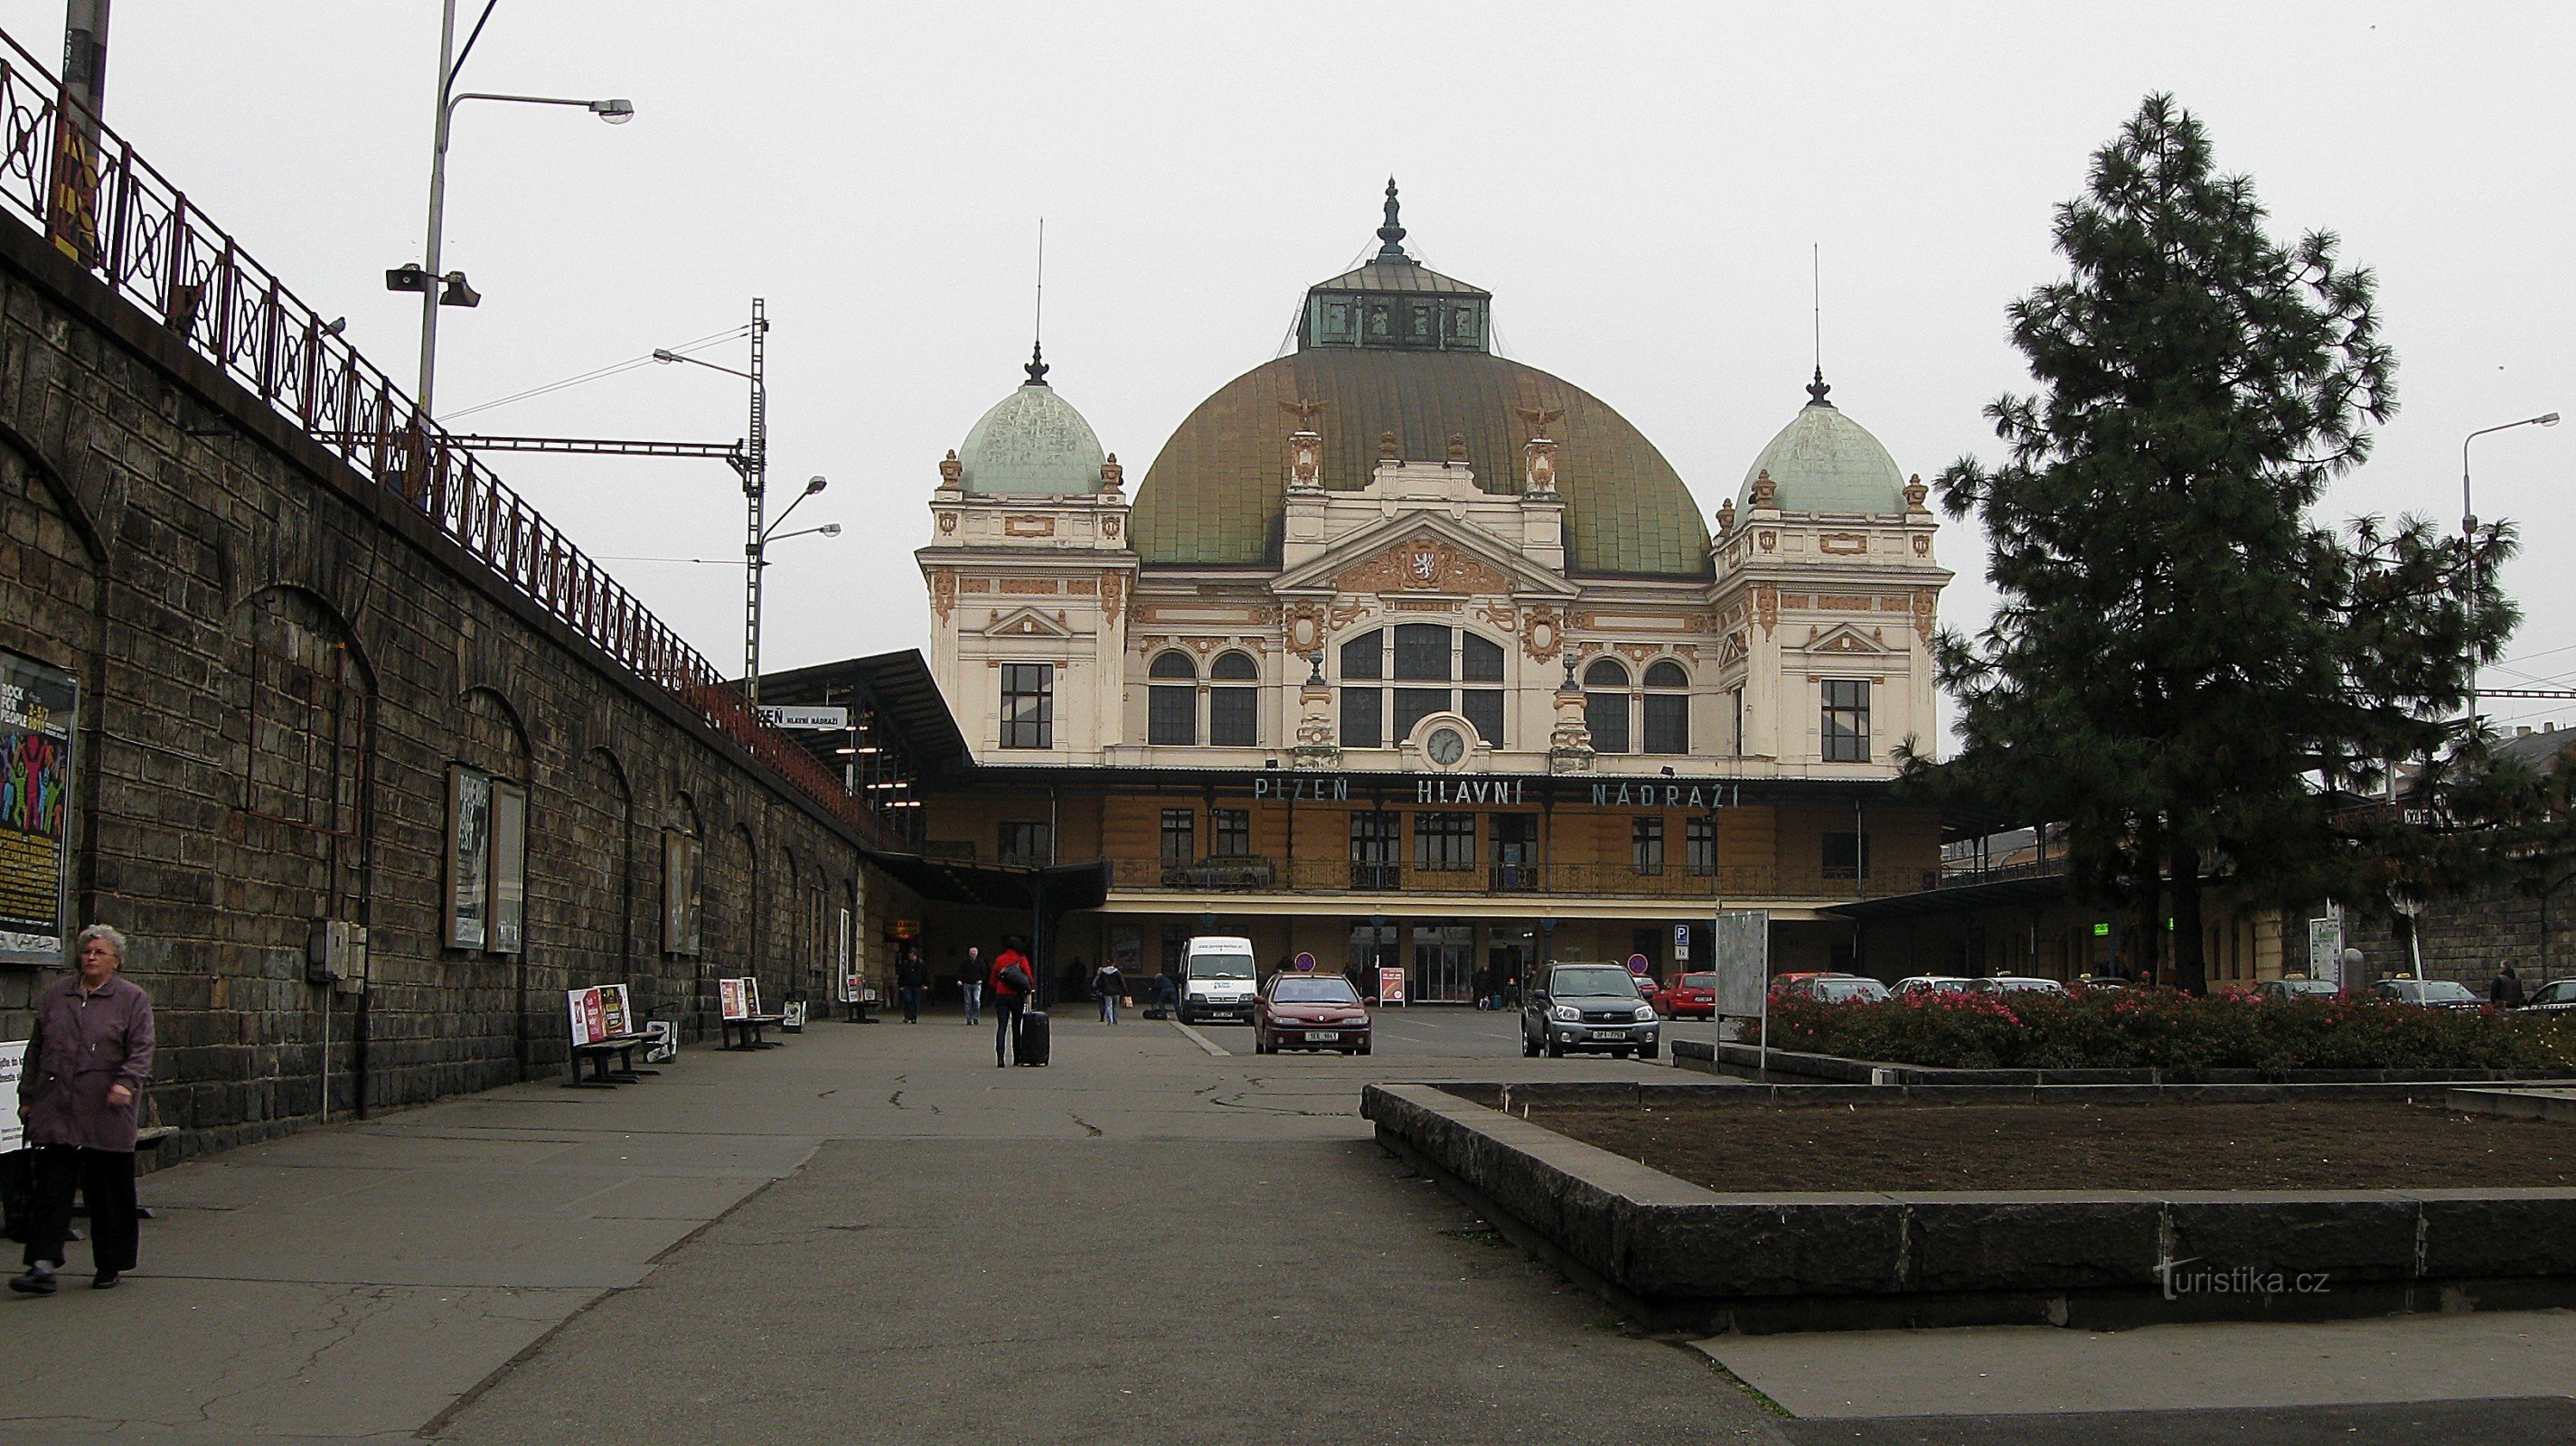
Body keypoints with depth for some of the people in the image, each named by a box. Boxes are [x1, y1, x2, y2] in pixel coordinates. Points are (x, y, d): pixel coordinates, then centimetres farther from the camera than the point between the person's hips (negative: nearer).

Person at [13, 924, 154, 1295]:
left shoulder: (133, 998, 3)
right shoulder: (54, 995, 15)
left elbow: (141, 1049, -4)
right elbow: (36, 1048, 19)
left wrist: (126, 1083, -20)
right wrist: (27, 1095, 15)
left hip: (106, 1113, -3)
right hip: (55, 1110, 3)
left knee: (109, 1192, 4)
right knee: (51, 1186, -5)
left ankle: (110, 1265, 15)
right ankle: (43, 1265, -7)